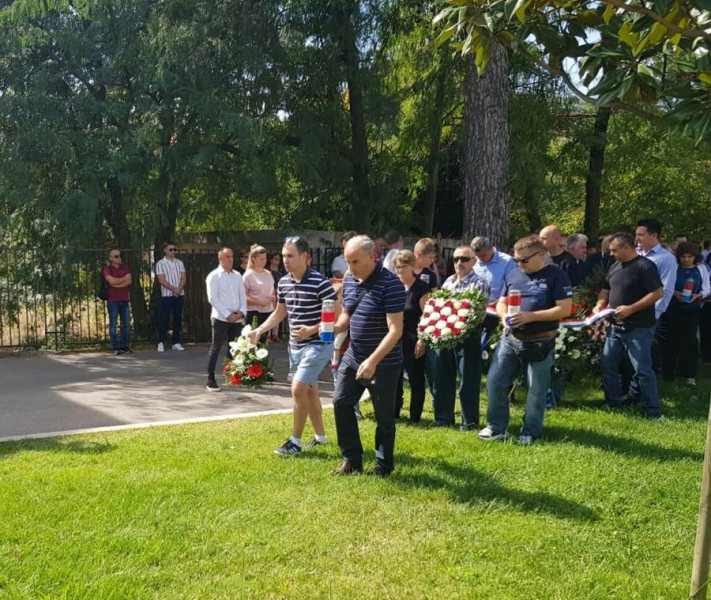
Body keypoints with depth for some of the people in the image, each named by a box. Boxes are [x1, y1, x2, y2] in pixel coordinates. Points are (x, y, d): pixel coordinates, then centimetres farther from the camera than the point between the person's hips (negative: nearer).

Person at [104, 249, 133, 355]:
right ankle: (116, 347, 2)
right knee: (113, 325, -2)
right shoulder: (107, 269, -2)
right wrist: (124, 279, -4)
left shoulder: (124, 267, 12)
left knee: (126, 324, 6)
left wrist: (117, 284, -12)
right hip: (113, 300, -5)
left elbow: (129, 281, 0)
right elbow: (112, 281, -17)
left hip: (124, 299, 5)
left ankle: (124, 346, 13)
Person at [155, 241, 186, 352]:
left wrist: (179, 289, -12)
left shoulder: (179, 262, 10)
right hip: (167, 295, -4)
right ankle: (161, 342, 3)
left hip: (180, 295, 4)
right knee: (164, 319, -3)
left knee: (178, 318, 5)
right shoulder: (160, 264, -3)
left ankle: (176, 342, 10)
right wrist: (173, 289, -16)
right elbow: (162, 280, -10)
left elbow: (184, 278, 4)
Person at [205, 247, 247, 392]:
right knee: (215, 348, -2)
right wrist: (228, 315, -16)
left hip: (237, 319, 5)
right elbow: (213, 299, -11)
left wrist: (242, 311, -6)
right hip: (221, 318, -5)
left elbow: (242, 295, 12)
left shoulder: (237, 275, 12)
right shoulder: (213, 276, -5)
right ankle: (210, 380, 1)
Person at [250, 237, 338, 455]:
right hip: (295, 346, 8)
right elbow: (279, 313, 17)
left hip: (318, 344, -8)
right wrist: (260, 330, 4)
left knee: (298, 388, -14)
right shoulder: (283, 283, 3)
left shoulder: (320, 283, -19)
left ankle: (295, 441, -1)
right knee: (309, 391, 15)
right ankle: (320, 436, 30)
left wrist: (312, 330, -25)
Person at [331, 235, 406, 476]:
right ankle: (352, 459, 23)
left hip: (384, 363, -7)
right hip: (353, 356, 7)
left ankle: (384, 465, 23)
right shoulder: (349, 281, 2)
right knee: (341, 403, 9)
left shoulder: (390, 284, -21)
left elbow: (395, 330, -24)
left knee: (383, 415, 5)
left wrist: (373, 361, -31)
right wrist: (335, 328, -7)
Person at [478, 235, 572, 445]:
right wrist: (504, 315, -10)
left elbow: (565, 309, -14)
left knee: (537, 389, 5)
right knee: (495, 381, 3)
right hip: (510, 339, 5)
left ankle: (531, 432, 19)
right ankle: (497, 426, 17)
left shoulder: (556, 276, -8)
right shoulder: (513, 275, 8)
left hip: (540, 343, -5)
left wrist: (531, 316, -20)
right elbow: (501, 302, 15)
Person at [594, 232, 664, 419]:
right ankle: (613, 402, 25)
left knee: (642, 370, -6)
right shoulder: (615, 267, 11)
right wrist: (600, 304, 0)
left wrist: (631, 308, -23)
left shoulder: (645, 266, -14)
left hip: (638, 328, -8)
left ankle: (653, 411, 3)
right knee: (607, 364, 12)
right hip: (616, 326, 8)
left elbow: (658, 292, -19)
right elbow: (606, 289, 22)